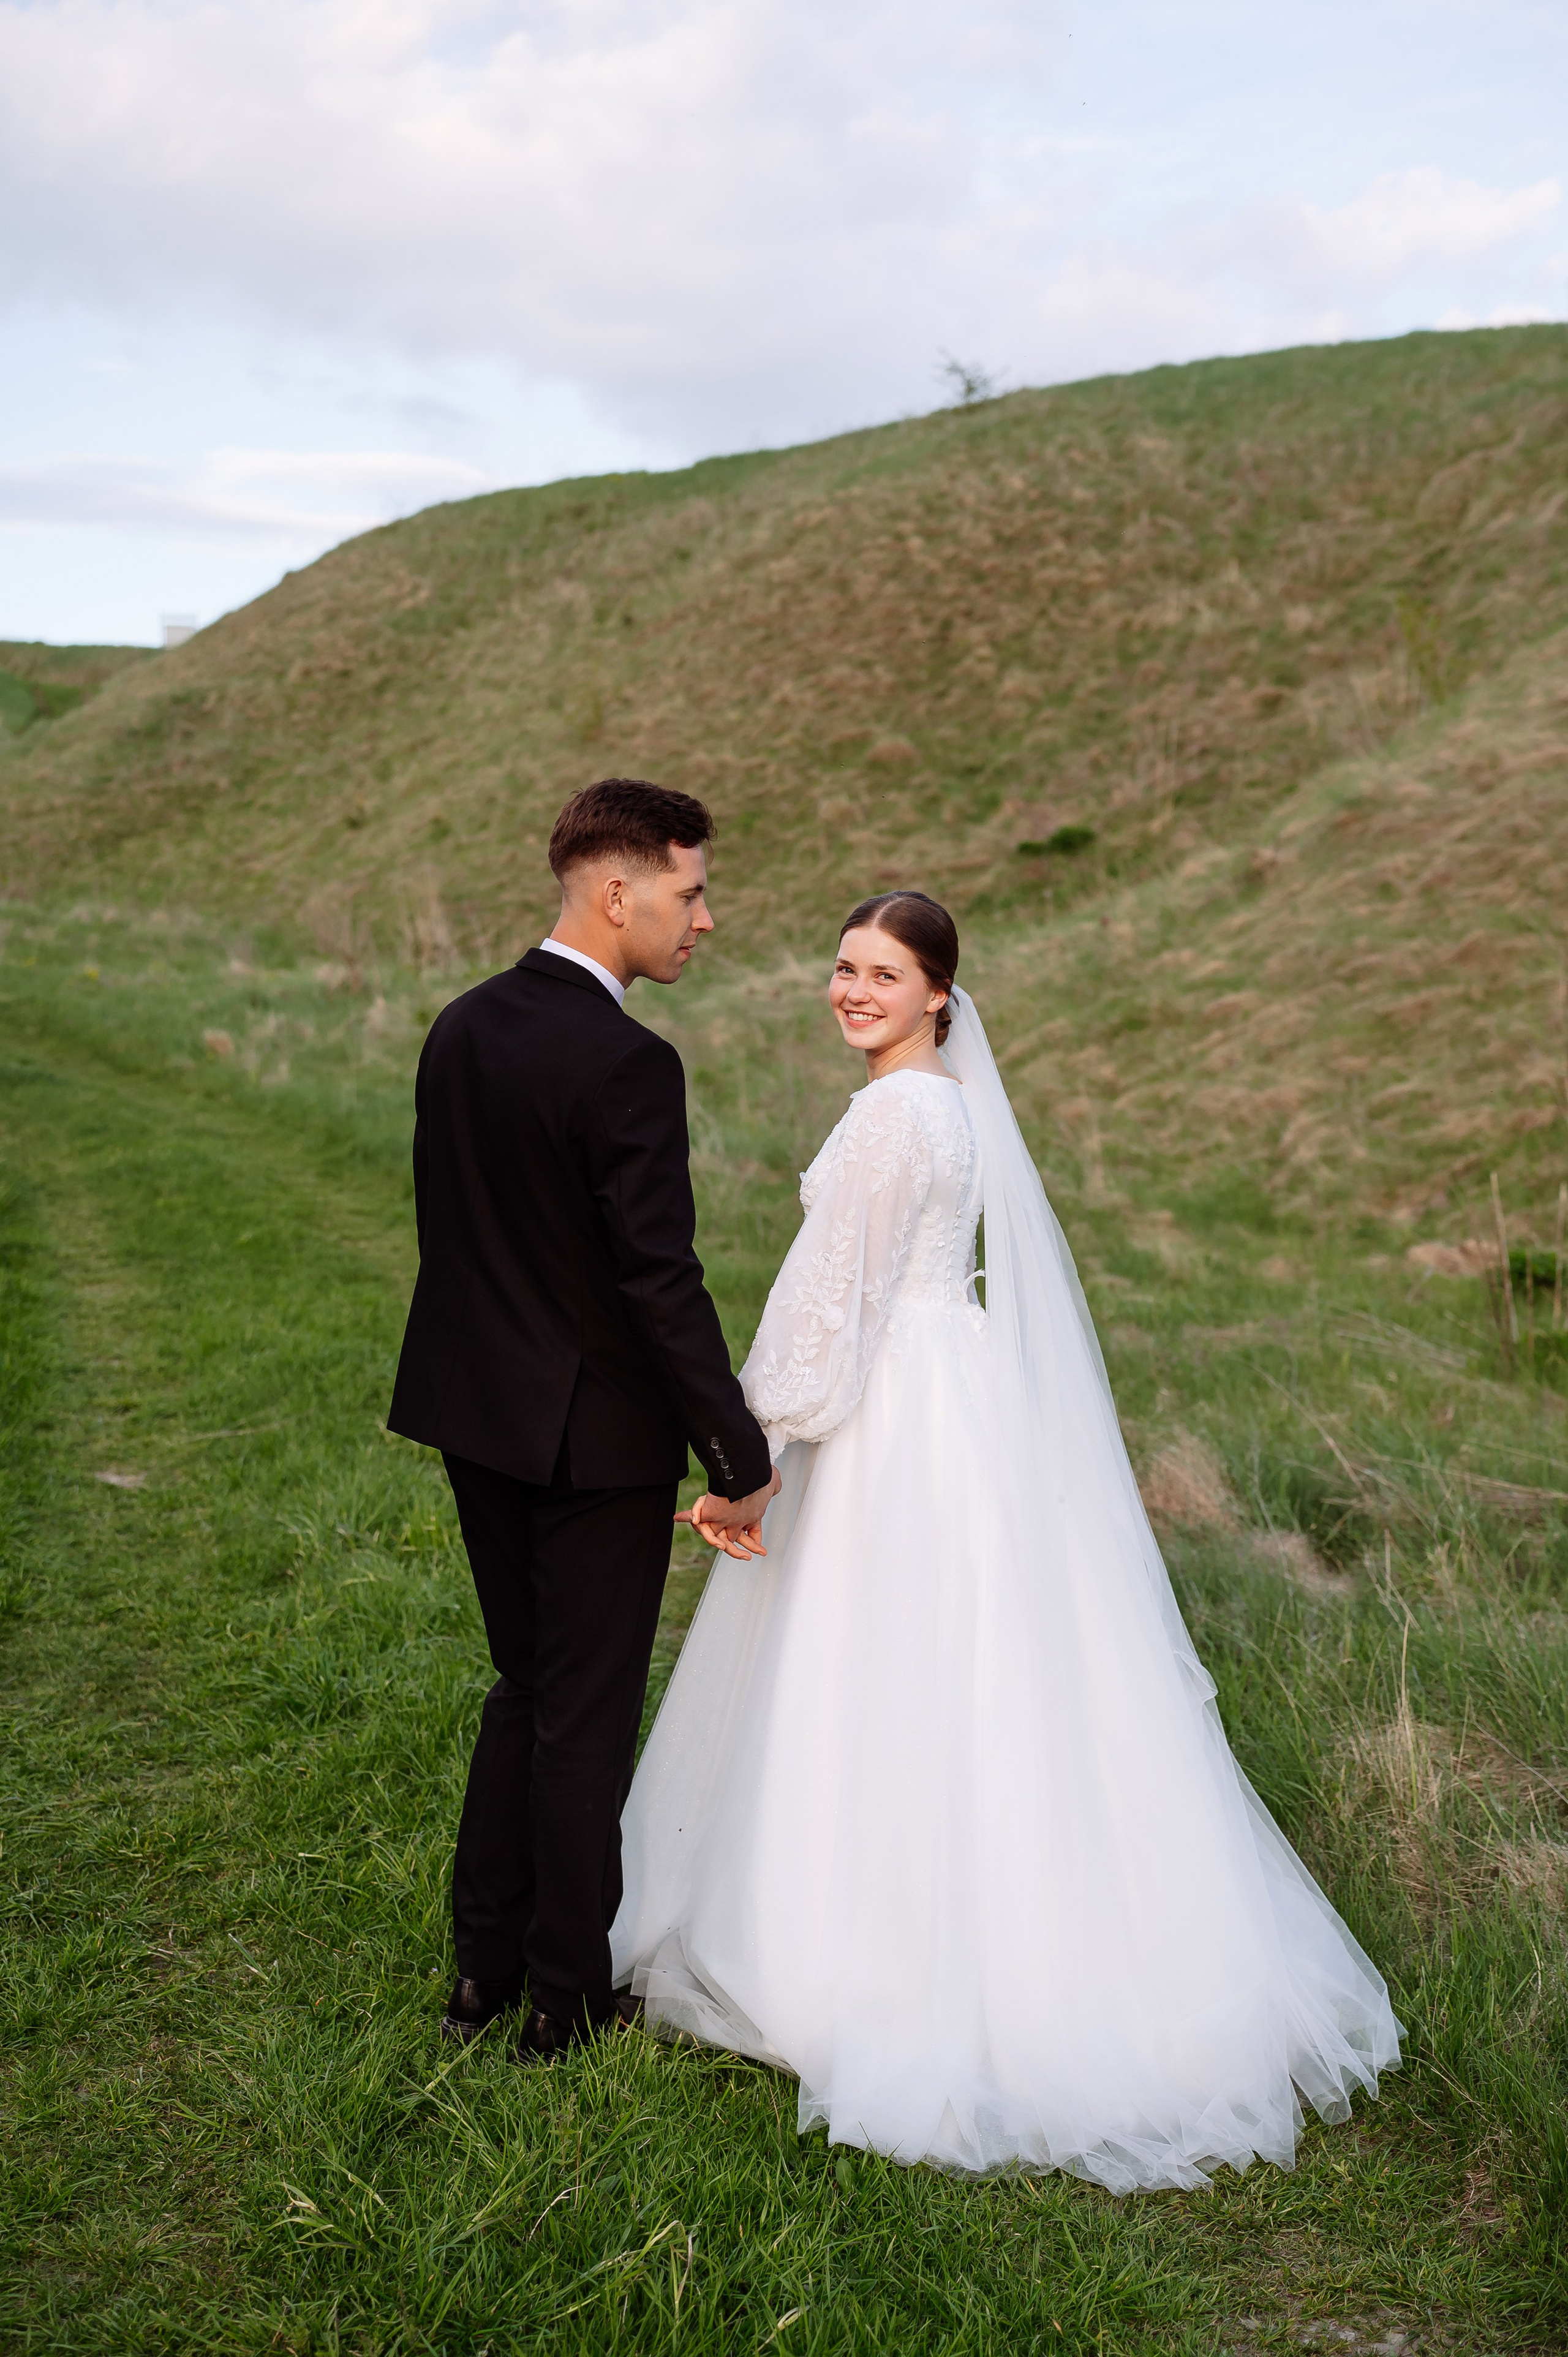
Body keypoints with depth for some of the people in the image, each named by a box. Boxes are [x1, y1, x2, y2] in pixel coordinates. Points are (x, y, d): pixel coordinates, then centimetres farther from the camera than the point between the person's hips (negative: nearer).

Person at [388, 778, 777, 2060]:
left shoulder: (459, 1029, 3)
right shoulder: (628, 1064, -22)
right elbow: (662, 1281, -23)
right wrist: (743, 1458, -14)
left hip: (476, 1420, 8)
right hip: (598, 1434, -7)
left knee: (524, 1687, 22)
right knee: (588, 1716, 8)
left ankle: (483, 1967, 32)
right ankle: (568, 1999, 24)